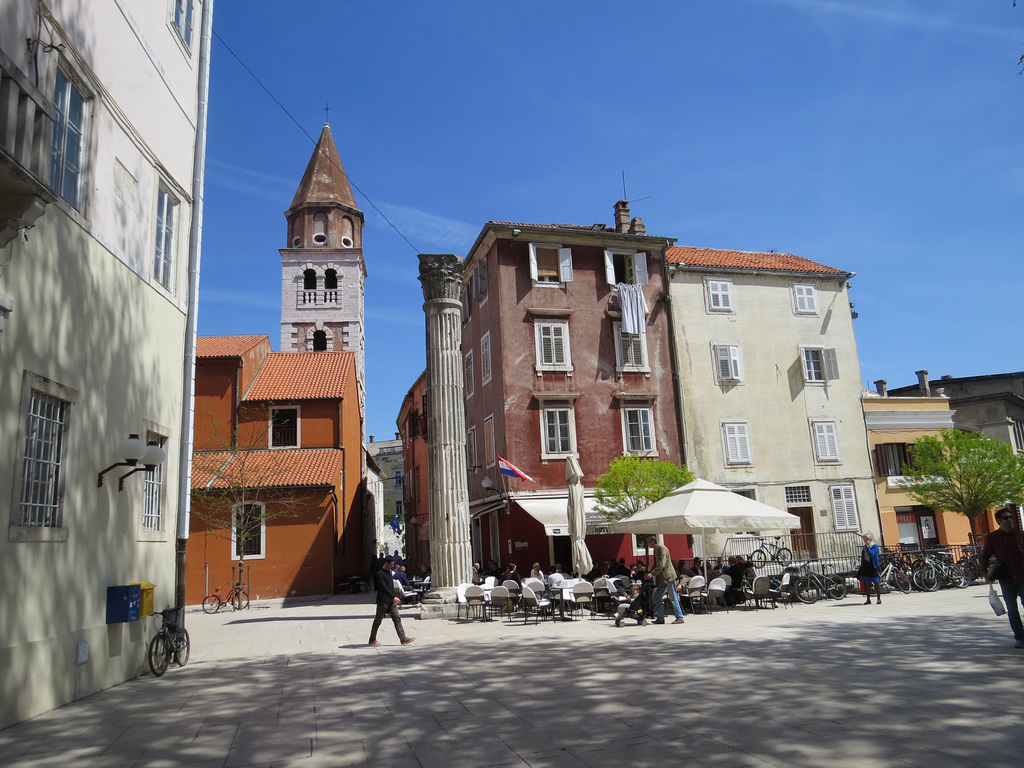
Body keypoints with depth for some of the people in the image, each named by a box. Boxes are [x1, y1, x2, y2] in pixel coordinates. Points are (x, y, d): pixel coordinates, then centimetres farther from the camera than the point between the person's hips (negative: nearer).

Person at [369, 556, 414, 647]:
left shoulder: (389, 572, 13)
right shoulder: (379, 574, -15)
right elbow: (384, 588, -22)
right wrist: (394, 597, -26)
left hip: (391, 600, 8)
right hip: (383, 601, -8)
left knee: (397, 618, 0)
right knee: (378, 620, 3)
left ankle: (403, 639, -2)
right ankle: (372, 640, 16)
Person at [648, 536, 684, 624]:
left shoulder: (662, 548, -16)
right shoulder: (656, 550, 14)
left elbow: (661, 565, -23)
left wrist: (652, 574, -22)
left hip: (668, 576, -9)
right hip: (662, 577, 10)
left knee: (674, 598, -4)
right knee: (657, 597, 7)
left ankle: (680, 618, 3)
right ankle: (660, 618, 11)